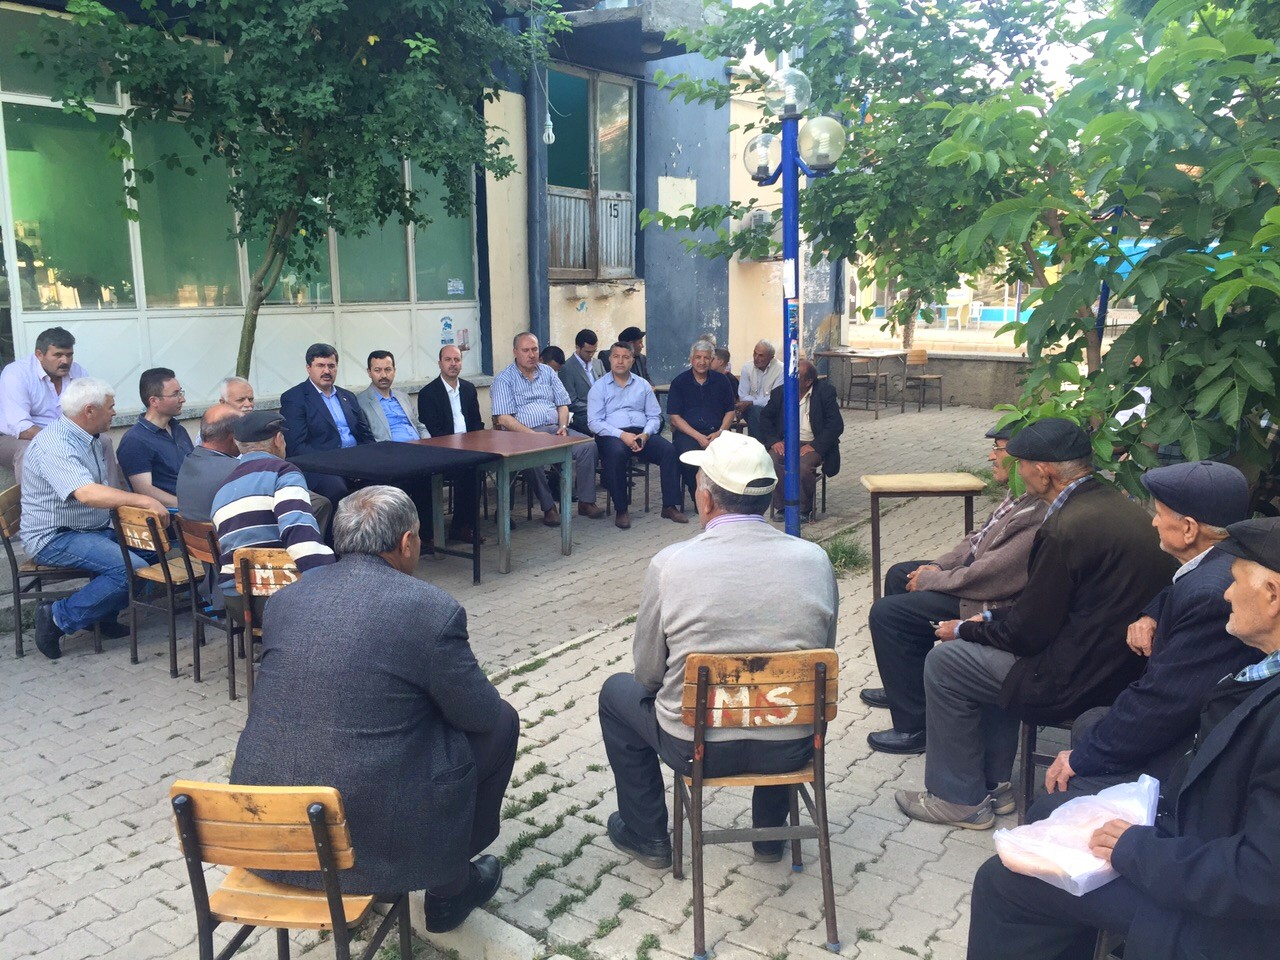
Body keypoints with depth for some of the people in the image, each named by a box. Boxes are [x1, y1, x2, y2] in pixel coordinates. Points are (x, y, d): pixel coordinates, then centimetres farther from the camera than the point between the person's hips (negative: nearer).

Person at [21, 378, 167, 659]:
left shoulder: (90, 439, 11)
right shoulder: (54, 445, -21)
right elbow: (87, 494, -35)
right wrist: (143, 500, -37)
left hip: (93, 530, 10)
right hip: (54, 538, -10)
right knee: (134, 569, -25)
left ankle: (103, 616, 6)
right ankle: (59, 618, -10)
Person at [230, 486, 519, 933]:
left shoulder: (285, 597, 4)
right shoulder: (432, 608, -13)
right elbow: (481, 714, -3)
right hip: (372, 836, -6)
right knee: (501, 722, 15)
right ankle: (450, 886, 27)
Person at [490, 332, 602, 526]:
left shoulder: (547, 372, 18)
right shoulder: (504, 379, 0)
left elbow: (563, 404, 18)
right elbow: (504, 418, -10)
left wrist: (563, 426, -4)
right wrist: (532, 435, -20)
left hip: (554, 429, 5)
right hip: (523, 434, -5)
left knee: (588, 445, -18)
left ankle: (586, 501, -12)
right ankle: (548, 507, -24)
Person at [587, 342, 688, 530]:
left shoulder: (642, 385, 18)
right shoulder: (599, 387, 7)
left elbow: (655, 416, 14)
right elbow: (594, 422, -4)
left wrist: (646, 434, -9)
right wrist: (622, 435, -17)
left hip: (642, 433, 3)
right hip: (612, 435, -3)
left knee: (669, 450, -23)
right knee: (616, 453, -37)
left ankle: (670, 506, -18)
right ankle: (621, 510, -26)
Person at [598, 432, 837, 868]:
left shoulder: (671, 563, -15)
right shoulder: (815, 559, -9)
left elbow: (647, 674, -4)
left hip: (697, 747, -2)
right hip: (793, 748, 3)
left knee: (617, 692, 26)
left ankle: (647, 835, 36)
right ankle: (770, 832, 44)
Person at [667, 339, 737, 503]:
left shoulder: (721, 380, 13)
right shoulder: (679, 382, 5)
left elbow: (730, 411, 15)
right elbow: (675, 417, -1)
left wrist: (720, 432, -6)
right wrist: (698, 437, -12)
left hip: (716, 432, 2)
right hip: (687, 432, -2)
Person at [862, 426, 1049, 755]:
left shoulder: (1038, 516, -30)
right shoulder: (1020, 496, 1)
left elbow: (988, 578, -29)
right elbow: (979, 538, 14)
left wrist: (929, 580, -15)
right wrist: (939, 566, 3)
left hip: (992, 607, -11)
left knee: (886, 613, -13)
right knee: (898, 575, 21)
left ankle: (916, 726, -1)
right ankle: (905, 686, 33)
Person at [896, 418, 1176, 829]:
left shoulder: (1066, 528, -24)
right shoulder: (1118, 504, 4)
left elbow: (1029, 631, -17)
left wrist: (963, 630, -1)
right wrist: (990, 619, 12)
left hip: (1080, 680, -10)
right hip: (1123, 664, 10)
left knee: (944, 662, 1)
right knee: (988, 649, 23)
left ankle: (960, 799, 14)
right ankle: (992, 783, 29)